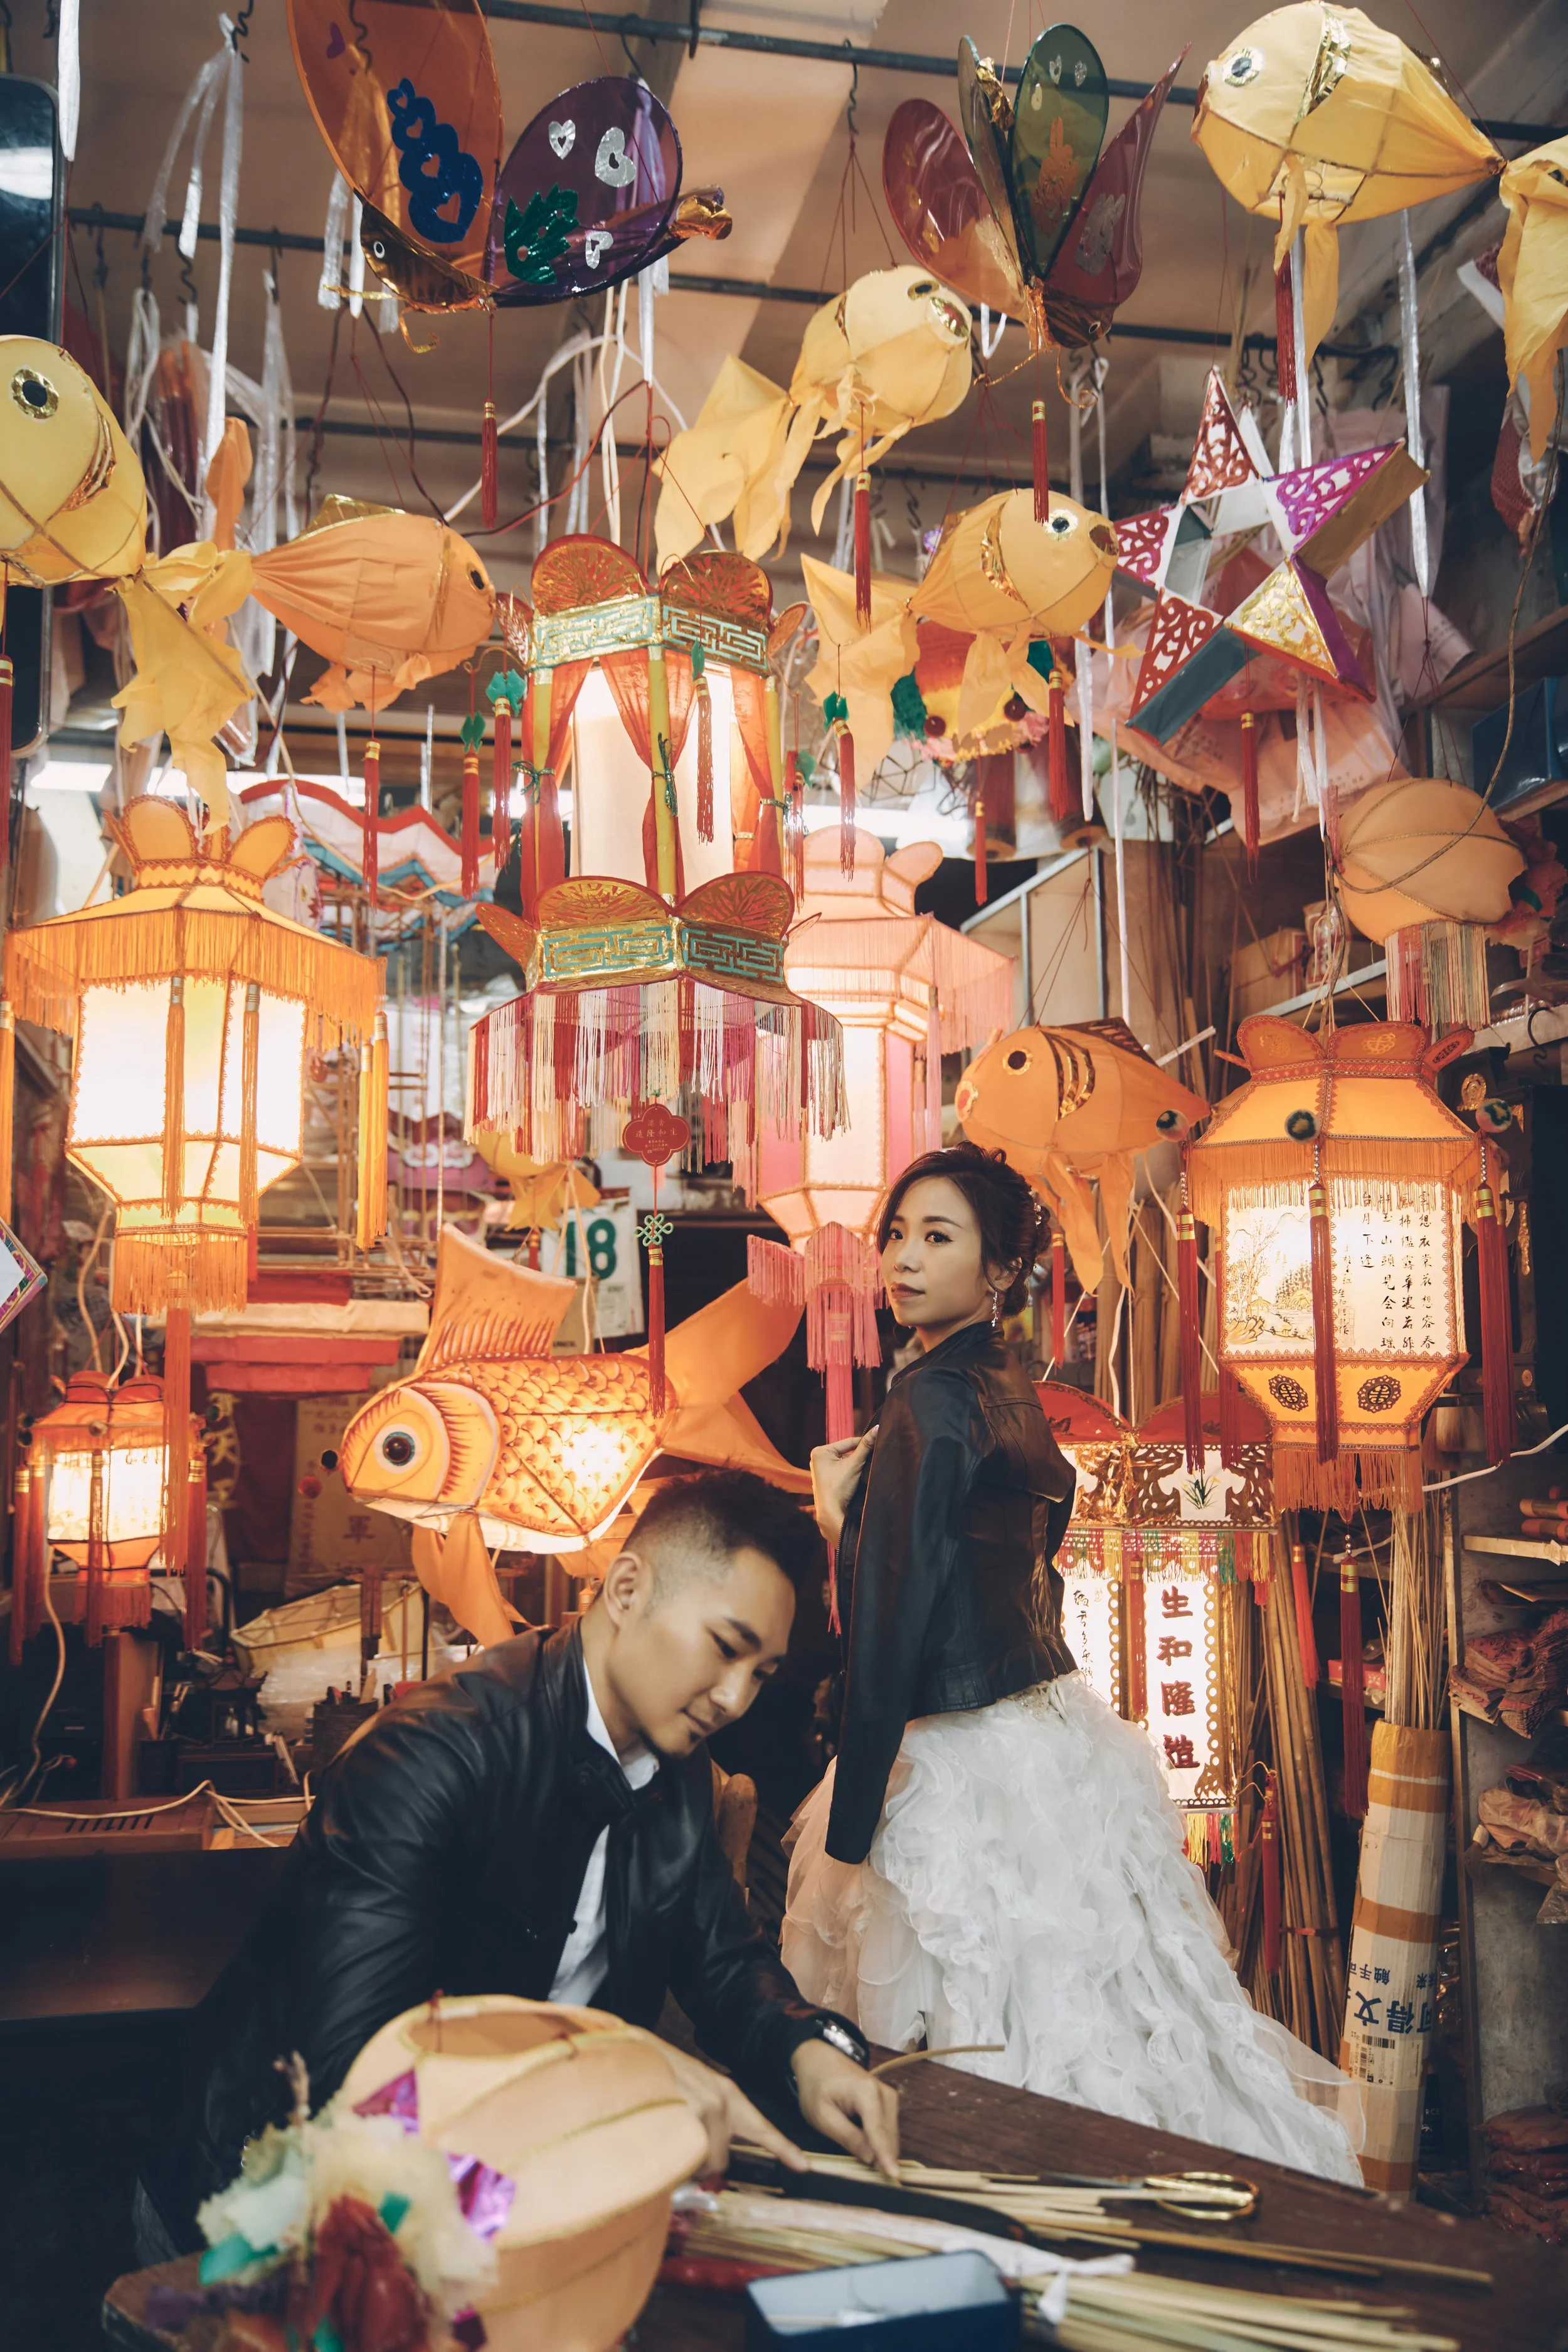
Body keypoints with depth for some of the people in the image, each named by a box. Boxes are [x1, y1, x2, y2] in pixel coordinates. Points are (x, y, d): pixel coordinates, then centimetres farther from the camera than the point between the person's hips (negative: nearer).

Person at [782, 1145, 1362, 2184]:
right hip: (1052, 1736, 9)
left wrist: (845, 1839, -18)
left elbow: (891, 1630, -22)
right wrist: (850, 1513, 14)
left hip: (969, 1775, -9)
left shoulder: (930, 1404, -20)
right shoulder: (1011, 1393, 8)